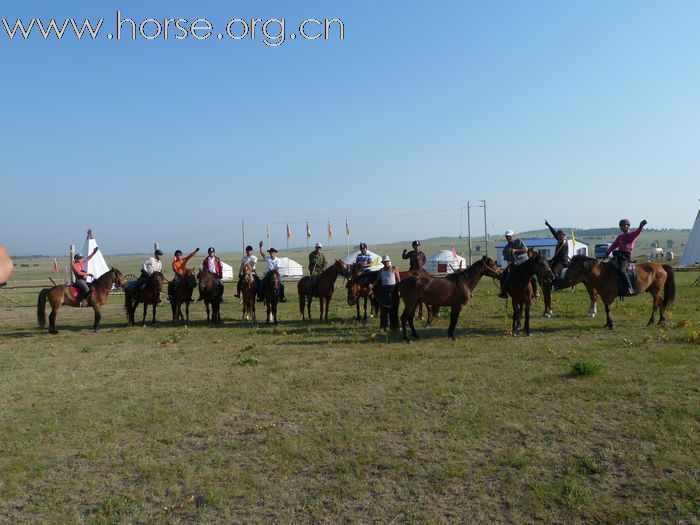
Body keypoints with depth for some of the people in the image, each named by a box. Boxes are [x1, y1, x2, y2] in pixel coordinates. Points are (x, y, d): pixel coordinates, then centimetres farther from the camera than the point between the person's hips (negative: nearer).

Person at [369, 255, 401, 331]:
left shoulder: (394, 268, 0)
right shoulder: (381, 270, 12)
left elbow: (398, 279, -2)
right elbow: (377, 280, 13)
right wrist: (372, 285, -5)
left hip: (392, 289, -4)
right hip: (384, 289, 4)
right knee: (383, 307, 2)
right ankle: (383, 325, 9)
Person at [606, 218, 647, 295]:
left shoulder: (632, 235, 6)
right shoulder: (620, 237, 21)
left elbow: (637, 232, -17)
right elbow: (614, 245, 16)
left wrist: (641, 227, -38)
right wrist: (607, 253, 2)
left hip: (627, 256, -6)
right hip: (618, 255, 6)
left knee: (621, 270, -28)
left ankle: (630, 288, -22)